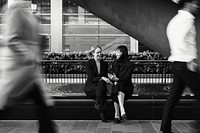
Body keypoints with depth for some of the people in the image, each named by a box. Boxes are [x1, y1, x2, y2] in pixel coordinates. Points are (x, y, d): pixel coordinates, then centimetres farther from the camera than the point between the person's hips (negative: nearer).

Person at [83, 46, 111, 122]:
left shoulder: (104, 64, 10)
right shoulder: (89, 63, -5)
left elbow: (106, 76, 11)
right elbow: (91, 78, -14)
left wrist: (107, 79, -14)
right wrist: (102, 78, -28)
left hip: (101, 85, 3)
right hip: (90, 88, -3)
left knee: (101, 84, -35)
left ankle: (97, 104, -32)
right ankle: (102, 112, -31)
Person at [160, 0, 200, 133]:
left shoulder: (175, 20, 21)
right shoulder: (187, 19, -10)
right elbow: (181, 41, -23)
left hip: (177, 64, 10)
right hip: (185, 63, -10)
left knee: (173, 98, 9)